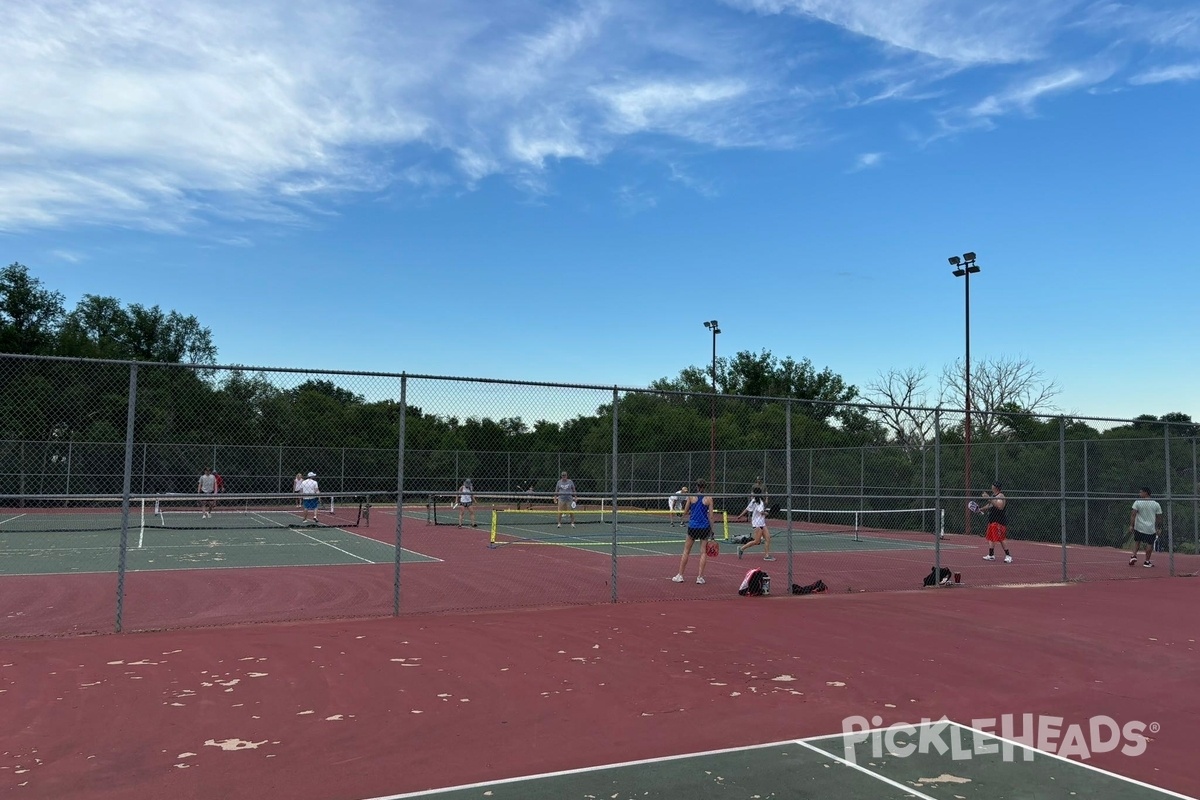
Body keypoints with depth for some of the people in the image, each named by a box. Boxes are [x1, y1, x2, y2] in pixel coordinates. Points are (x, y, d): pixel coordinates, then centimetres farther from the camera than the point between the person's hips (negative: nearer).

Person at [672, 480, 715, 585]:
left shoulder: (691, 497, 0)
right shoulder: (709, 499, -1)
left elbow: (684, 514, 5)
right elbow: (710, 516, -3)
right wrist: (712, 531, 3)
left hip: (693, 527, 0)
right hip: (705, 528, 0)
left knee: (686, 551, 11)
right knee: (703, 552, 8)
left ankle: (680, 575, 10)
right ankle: (700, 577, 3)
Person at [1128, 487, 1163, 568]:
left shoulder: (1137, 502, -5)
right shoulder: (1156, 504, 1)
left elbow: (1133, 514, -11)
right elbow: (1159, 517, 4)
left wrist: (1131, 525, -10)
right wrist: (1159, 528, 12)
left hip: (1139, 528, 0)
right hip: (1151, 529, 0)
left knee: (1137, 541, 17)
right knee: (1150, 544, 8)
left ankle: (1134, 556, 3)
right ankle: (1147, 561, 12)